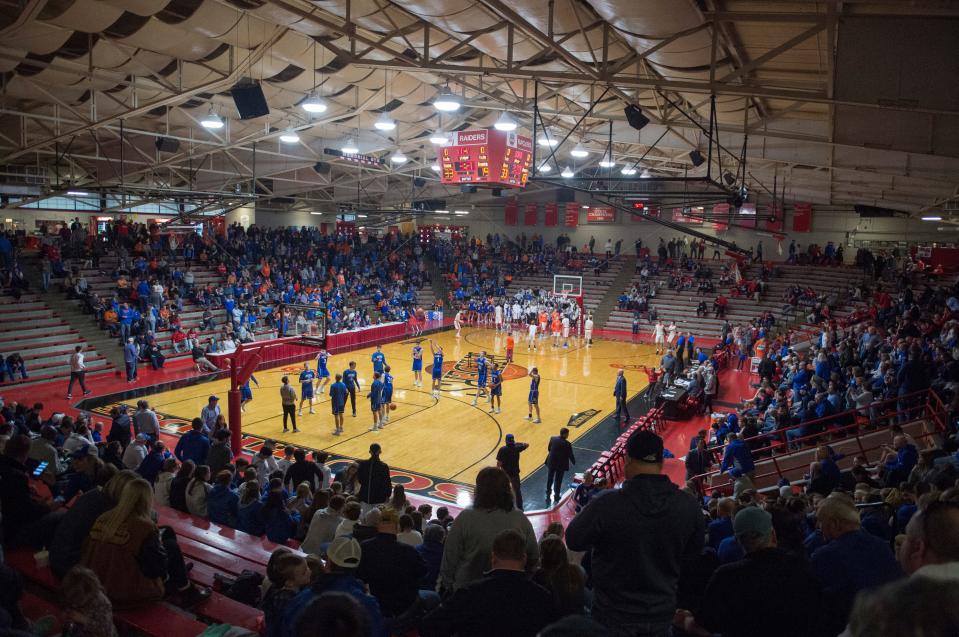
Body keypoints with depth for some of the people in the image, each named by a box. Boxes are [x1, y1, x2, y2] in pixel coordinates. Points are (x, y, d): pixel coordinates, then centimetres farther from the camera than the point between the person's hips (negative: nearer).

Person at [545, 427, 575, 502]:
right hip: (561, 464, -3)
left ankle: (547, 495, 30)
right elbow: (570, 455, -11)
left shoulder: (553, 438, -10)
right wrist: (574, 462, 9)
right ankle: (556, 496, 27)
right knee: (558, 481, 14)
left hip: (551, 462, 4)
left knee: (549, 479, 19)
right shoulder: (567, 444, -22)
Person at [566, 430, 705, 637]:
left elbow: (574, 541, -12)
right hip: (662, 614, 3)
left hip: (614, 615, -3)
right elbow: (692, 552, 2)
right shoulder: (689, 506, -16)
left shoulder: (607, 503, -28)